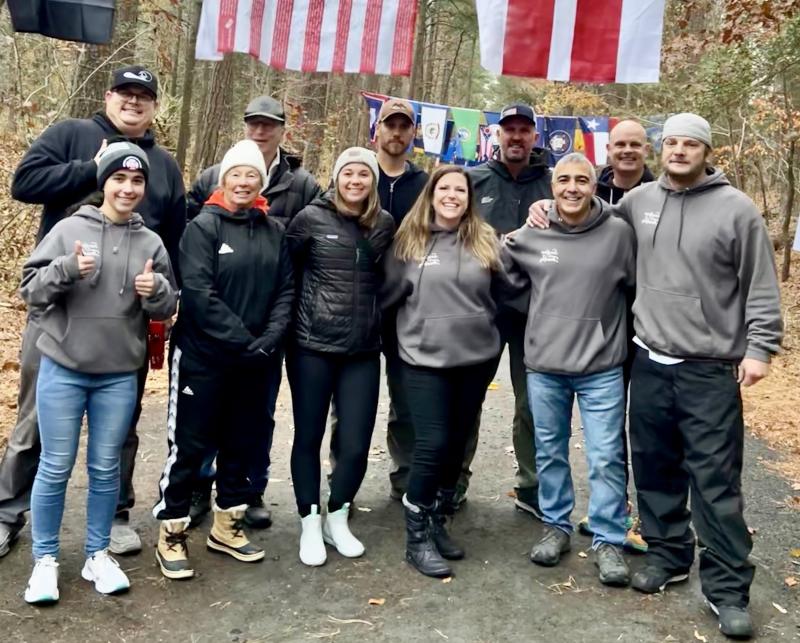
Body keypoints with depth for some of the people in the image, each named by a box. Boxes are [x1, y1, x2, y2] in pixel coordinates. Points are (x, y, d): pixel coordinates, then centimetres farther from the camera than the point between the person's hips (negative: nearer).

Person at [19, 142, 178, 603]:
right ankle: (45, 559, 22)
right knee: (56, 467, 6)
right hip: (63, 369, -1)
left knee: (106, 468, 11)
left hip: (120, 376, 2)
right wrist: (66, 269, -20)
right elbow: (30, 288, -3)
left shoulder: (151, 242, 4)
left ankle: (99, 555, 26)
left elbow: (167, 309, 5)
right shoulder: (69, 229, -2)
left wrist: (156, 290, -16)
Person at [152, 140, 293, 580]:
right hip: (204, 356, -5)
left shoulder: (275, 232, 8)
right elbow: (199, 293, -16)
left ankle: (227, 526, 30)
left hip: (258, 359, 5)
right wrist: (241, 341, -19)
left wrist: (268, 340, -11)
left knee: (243, 442, 14)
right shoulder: (203, 226, -7)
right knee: (190, 445, 2)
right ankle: (171, 534, 17)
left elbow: (286, 291, 4)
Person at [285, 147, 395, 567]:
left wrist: (376, 321, 13)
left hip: (363, 350, 3)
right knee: (309, 437, 7)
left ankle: (337, 520, 26)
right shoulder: (312, 217, -5)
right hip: (312, 346, -2)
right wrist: (295, 315, 2)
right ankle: (309, 526, 25)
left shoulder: (385, 224, 6)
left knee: (356, 445, 2)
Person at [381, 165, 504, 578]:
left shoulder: (485, 240, 5)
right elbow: (389, 293, 3)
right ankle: (417, 538, 7)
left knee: (457, 444, 12)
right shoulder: (410, 240, -1)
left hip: (476, 358, 3)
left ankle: (439, 524, 28)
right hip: (425, 359, -3)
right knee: (432, 445, -8)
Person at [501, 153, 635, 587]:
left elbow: (640, 288, 3)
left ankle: (608, 540, 19)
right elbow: (503, 273, 13)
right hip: (543, 366, 2)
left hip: (602, 368, -2)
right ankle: (555, 526, 32)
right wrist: (540, 321, 8)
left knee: (606, 458, 3)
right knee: (549, 453, 14)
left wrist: (633, 337, 6)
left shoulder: (618, 232, -6)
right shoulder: (530, 235, -2)